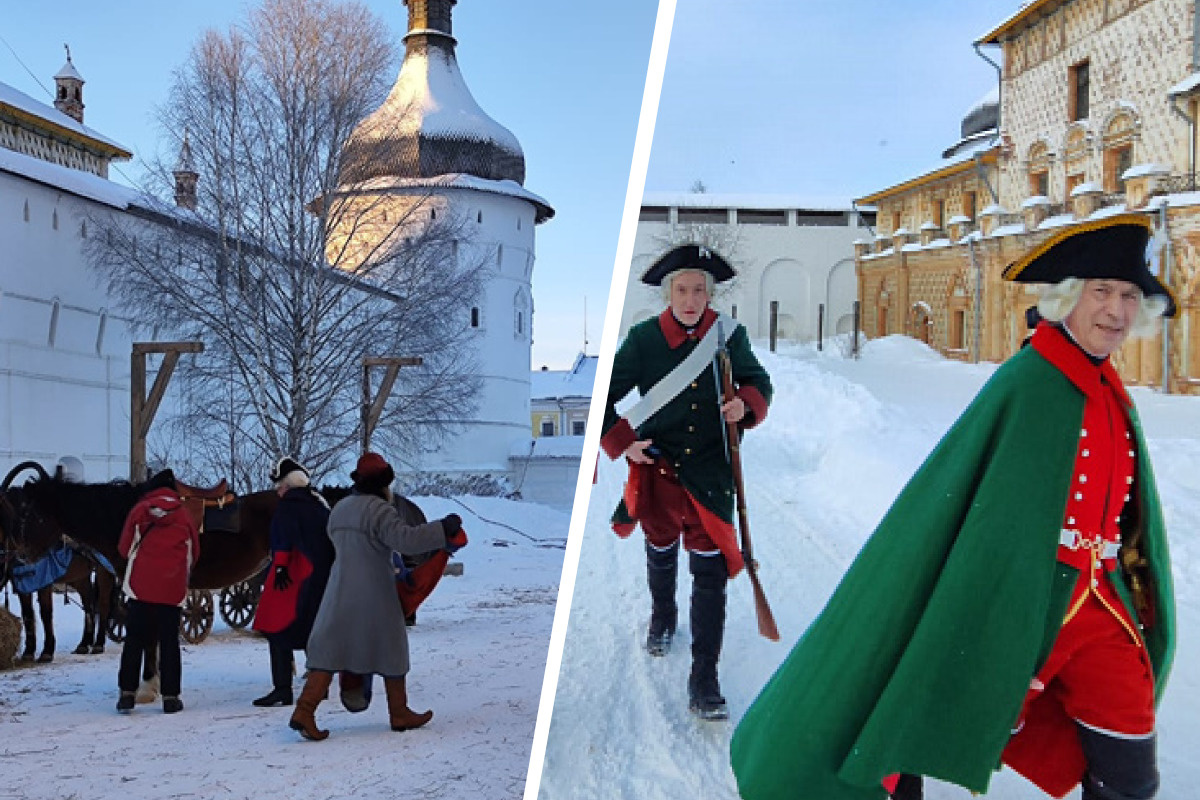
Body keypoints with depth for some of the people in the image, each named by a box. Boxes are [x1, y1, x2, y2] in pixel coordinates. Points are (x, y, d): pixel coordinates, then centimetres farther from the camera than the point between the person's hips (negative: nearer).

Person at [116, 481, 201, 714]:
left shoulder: (140, 509, 11)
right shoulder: (185, 516, 13)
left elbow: (124, 548, 10)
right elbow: (194, 554, 13)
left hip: (140, 584, 0)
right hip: (172, 588, 0)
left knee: (134, 640, 8)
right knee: (169, 642, 5)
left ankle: (127, 694, 5)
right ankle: (170, 697, 4)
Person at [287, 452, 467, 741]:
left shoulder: (339, 509, 13)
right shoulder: (379, 510, -14)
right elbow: (405, 538, -26)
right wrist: (443, 529, -21)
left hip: (340, 593, 6)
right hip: (374, 595, -6)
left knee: (330, 650, 4)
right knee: (391, 650, 9)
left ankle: (304, 711, -9)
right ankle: (400, 714, 20)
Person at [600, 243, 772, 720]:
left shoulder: (729, 335, -5)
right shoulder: (644, 338, -8)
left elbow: (758, 382, 7)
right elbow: (603, 394, -1)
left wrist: (747, 405, -15)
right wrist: (621, 442, -12)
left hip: (711, 470, -1)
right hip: (657, 466, 1)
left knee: (710, 570, -7)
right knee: (661, 552, 23)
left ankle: (704, 683, -1)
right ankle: (662, 618, 54)